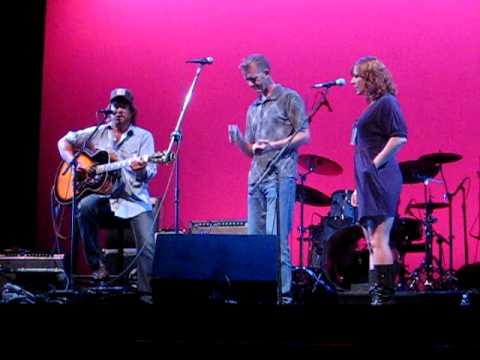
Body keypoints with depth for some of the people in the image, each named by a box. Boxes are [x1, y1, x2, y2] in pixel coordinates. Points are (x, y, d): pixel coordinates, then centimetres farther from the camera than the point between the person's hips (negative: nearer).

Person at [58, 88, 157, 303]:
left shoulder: (144, 136, 5)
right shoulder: (97, 133, 12)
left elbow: (151, 172, -5)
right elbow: (64, 142, 19)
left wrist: (143, 170, -30)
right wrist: (74, 163, 0)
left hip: (135, 199, -1)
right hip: (103, 196, 1)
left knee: (148, 245, -20)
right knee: (85, 206, -32)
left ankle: (147, 293, -7)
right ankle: (97, 264, -19)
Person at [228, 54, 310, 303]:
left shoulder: (289, 98, 3)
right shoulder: (253, 109, 21)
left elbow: (304, 135, -4)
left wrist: (274, 145, -15)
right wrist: (238, 140, 0)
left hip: (280, 177, -7)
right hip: (256, 178, 7)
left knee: (276, 237, -11)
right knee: (255, 237, 2)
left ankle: (283, 292, -8)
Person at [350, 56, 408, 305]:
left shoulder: (386, 103, -7)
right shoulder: (372, 106, 20)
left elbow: (399, 138, -18)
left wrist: (375, 164, -16)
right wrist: (360, 187, 20)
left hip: (380, 179, -10)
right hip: (369, 182, 10)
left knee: (378, 240, -12)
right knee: (372, 242, 10)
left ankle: (384, 297, -12)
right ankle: (376, 294, 14)